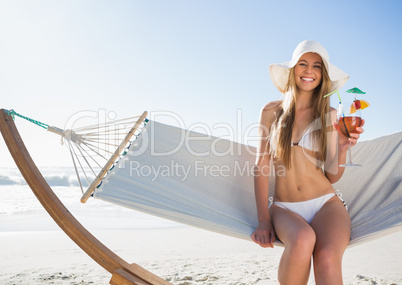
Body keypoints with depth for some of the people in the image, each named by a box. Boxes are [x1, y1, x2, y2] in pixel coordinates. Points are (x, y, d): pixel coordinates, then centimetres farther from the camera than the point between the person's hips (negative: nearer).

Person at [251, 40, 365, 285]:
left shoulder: (328, 115, 7)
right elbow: (262, 165, 2)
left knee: (327, 260, -32)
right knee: (303, 240, -35)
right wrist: (263, 220, -6)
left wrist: (343, 148, -15)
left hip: (326, 203, 1)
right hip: (284, 207, 0)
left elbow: (332, 176, 6)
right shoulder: (272, 111, 6)